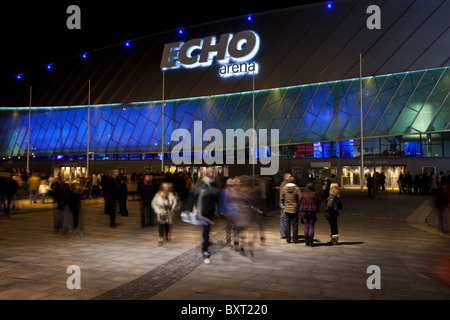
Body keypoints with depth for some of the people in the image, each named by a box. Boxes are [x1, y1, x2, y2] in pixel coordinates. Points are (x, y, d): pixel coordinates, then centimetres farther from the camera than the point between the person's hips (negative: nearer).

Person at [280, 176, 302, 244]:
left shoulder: (284, 188, 0)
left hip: (287, 209, 2)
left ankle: (288, 239, 10)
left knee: (287, 225, 7)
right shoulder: (296, 189, -8)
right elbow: (300, 198, -11)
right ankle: (295, 238, 9)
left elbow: (282, 199, 3)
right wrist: (298, 205, 5)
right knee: (295, 225, 5)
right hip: (294, 209, -2)